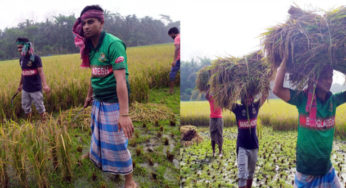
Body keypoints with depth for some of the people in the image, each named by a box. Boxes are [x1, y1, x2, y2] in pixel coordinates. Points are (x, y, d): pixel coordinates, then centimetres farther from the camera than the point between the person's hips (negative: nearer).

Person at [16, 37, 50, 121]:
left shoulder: (35, 58, -12)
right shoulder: (21, 59, 6)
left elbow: (40, 71, -20)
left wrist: (45, 84, -32)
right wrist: (20, 85, 25)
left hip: (36, 89, -6)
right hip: (25, 89, 6)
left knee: (40, 107, 3)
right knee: (25, 107, 13)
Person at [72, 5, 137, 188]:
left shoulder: (113, 44, -22)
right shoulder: (91, 46, 3)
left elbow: (121, 79, -28)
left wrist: (124, 113, -33)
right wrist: (89, 95, 27)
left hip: (114, 101, -7)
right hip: (98, 100, 8)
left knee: (117, 142, -1)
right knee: (97, 132, 26)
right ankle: (94, 155, 52)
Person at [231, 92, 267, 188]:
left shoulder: (255, 106, -1)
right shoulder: (237, 108, -9)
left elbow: (265, 95, -5)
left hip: (254, 145, 3)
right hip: (242, 146, -3)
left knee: (251, 172, 18)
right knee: (242, 175, -8)